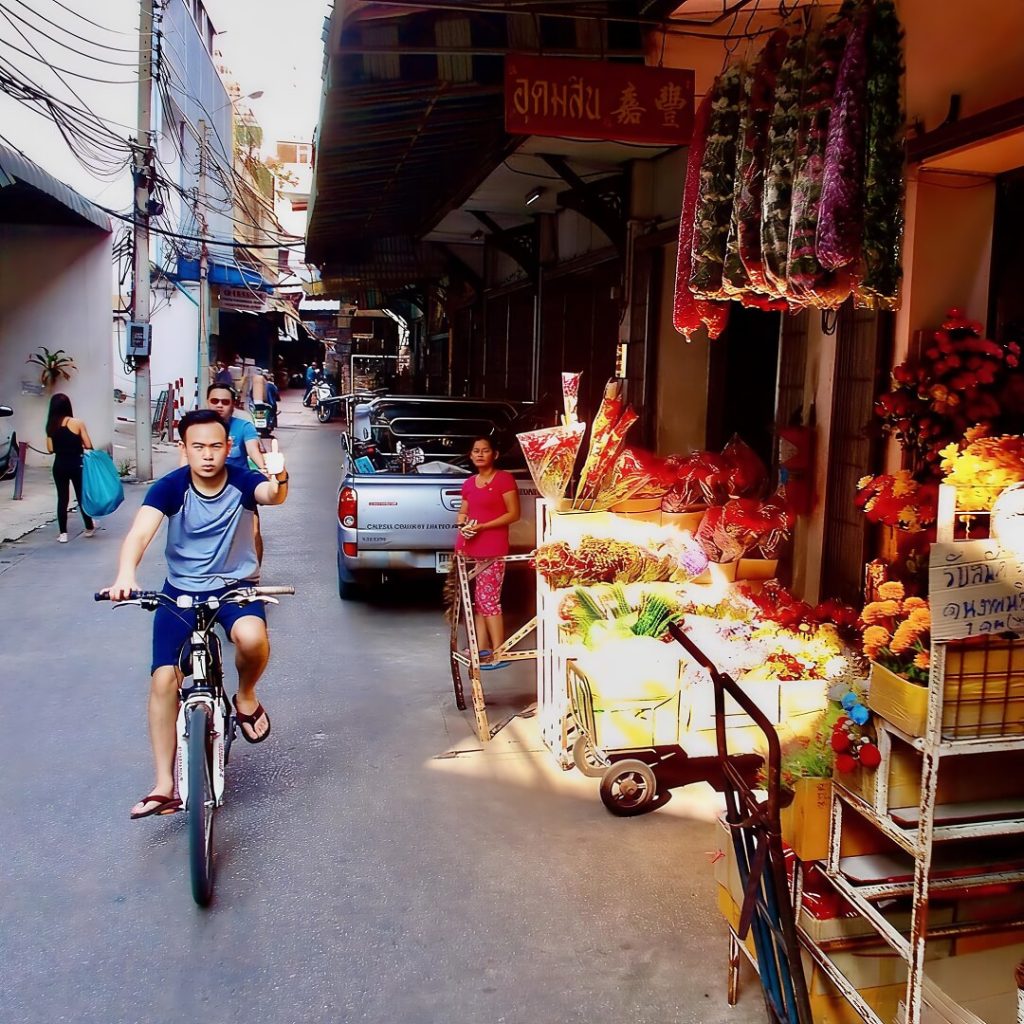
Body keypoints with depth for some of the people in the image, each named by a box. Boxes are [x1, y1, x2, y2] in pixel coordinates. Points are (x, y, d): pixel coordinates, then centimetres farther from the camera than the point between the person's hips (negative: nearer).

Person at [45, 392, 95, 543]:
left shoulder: (51, 426, 0)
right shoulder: (77, 423, -10)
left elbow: (50, 448, 1)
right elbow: (88, 446, -9)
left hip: (59, 465, 3)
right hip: (76, 465, -2)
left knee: (62, 498, 8)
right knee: (82, 496, 11)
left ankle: (62, 533, 7)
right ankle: (89, 528, 26)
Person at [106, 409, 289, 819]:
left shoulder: (242, 480, -14)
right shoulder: (170, 486, -14)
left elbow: (273, 496, -35)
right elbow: (140, 531, -28)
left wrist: (279, 480, -60)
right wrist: (125, 574, -48)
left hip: (235, 586, -1)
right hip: (181, 591, 1)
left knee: (252, 637, -34)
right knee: (164, 680, -11)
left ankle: (246, 698, 1)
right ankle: (163, 785, 1)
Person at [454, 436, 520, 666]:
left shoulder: (504, 479, -5)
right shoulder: (469, 483, 15)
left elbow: (514, 514, -9)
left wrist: (482, 526, -16)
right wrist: (462, 523, -2)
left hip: (492, 549, -7)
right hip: (469, 547, 7)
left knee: (489, 599, -9)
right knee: (477, 599, 9)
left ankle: (498, 652, -4)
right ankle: (482, 649, 15)